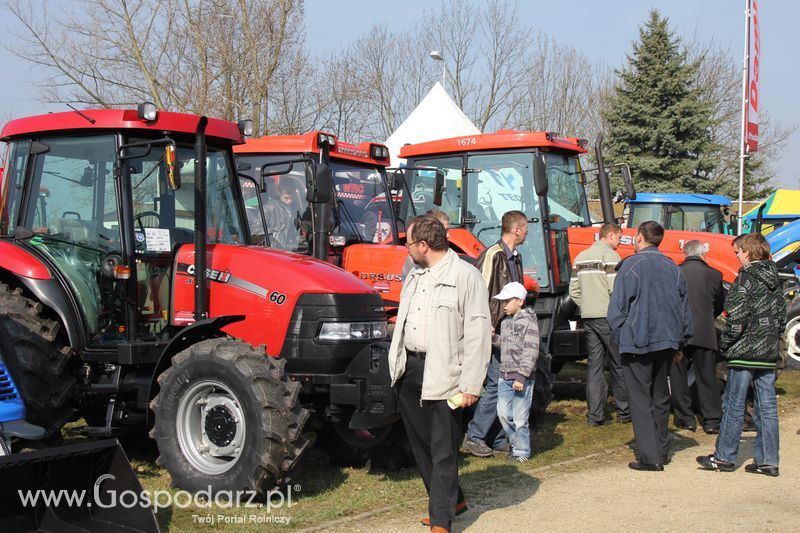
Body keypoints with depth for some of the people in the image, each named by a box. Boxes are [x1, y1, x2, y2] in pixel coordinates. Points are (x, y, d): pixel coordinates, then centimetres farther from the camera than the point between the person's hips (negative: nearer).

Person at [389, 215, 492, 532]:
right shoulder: (415, 275, 15)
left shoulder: (466, 276, -10)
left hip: (443, 375, -8)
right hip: (409, 369, 8)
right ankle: (452, 500, 32)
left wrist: (470, 385, -17)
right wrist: (397, 365, 18)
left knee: (443, 451, -4)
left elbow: (477, 334, -13)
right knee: (421, 443, 16)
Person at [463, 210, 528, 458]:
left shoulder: (515, 258, 17)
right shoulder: (493, 255, -13)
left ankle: (499, 439, 16)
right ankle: (473, 437, -2)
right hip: (494, 332, -9)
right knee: (496, 384, -10)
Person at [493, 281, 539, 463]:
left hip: (522, 378, -8)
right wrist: (493, 338, 1)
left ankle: (522, 452, 9)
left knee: (519, 417, -3)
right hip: (505, 376, 8)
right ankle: (517, 443, 27)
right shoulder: (506, 322, 14)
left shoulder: (529, 322, -11)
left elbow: (531, 352, -16)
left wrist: (522, 376, -21)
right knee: (503, 413, 10)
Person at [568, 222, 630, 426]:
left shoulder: (581, 257, 14)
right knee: (618, 365, 5)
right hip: (608, 317, -7)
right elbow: (615, 289, -18)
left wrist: (587, 307, 14)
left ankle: (595, 415, 5)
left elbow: (574, 291, 11)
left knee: (594, 365, 7)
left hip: (588, 318, 7)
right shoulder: (609, 255, -10)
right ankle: (624, 412, 12)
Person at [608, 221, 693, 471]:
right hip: (667, 341, 6)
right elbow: (685, 308, 13)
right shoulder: (673, 268, 9)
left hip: (638, 343, -6)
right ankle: (662, 451, 26)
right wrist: (680, 342, 19)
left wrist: (619, 338, 0)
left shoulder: (631, 265, -10)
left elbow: (617, 307, -11)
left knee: (641, 400, -2)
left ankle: (650, 457, -5)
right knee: (661, 397, 18)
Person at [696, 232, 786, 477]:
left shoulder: (747, 278, -12)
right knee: (767, 406, 8)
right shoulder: (775, 280, 10)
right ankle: (768, 460, 11)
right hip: (769, 352, 7)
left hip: (744, 351, -7)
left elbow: (737, 317, -17)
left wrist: (724, 344, -6)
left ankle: (724, 457, 9)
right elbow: (782, 314, 14)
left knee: (733, 406, 2)